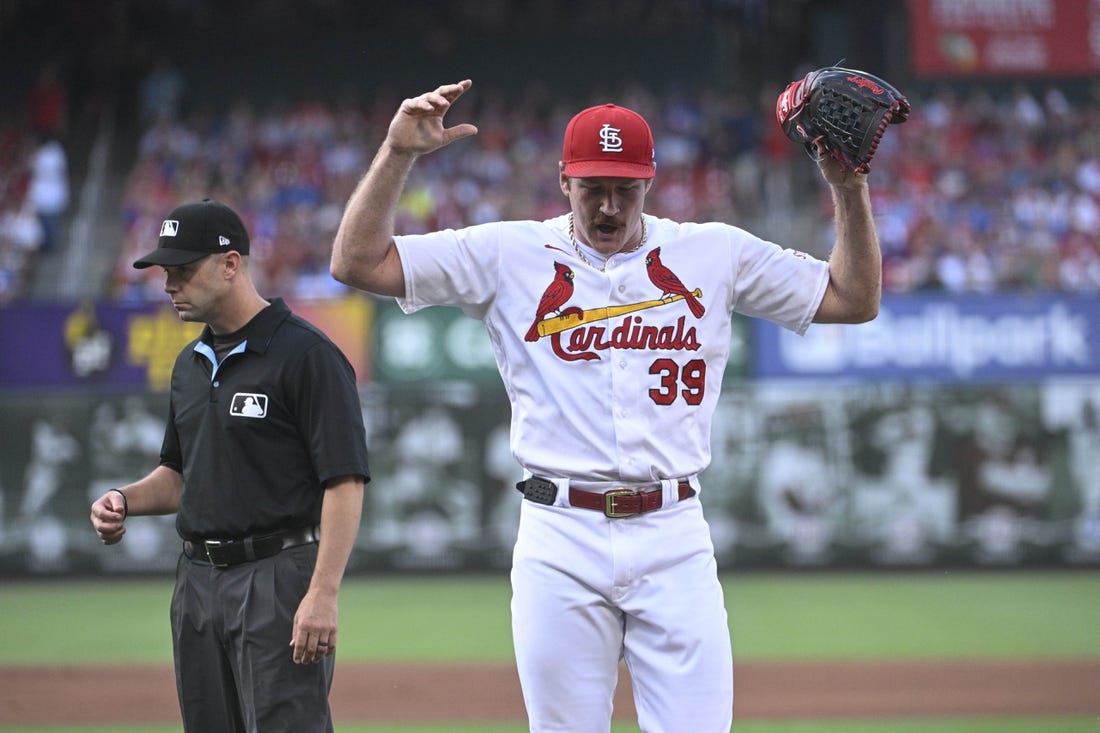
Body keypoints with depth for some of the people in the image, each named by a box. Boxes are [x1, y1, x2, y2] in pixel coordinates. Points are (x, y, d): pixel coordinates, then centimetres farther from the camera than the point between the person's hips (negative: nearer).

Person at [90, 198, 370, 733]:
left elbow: (345, 481, -16)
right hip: (197, 580, 8)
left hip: (279, 577, -8)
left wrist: (323, 594, -24)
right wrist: (125, 500, 4)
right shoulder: (191, 364, 15)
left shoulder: (306, 354, -11)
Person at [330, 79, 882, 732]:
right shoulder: (510, 255, 6)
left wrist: (850, 189, -1)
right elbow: (358, 262, 2)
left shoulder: (716, 253, 9)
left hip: (675, 538, 0)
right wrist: (398, 154, -8)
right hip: (559, 541, 0)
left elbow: (855, 299, 11)